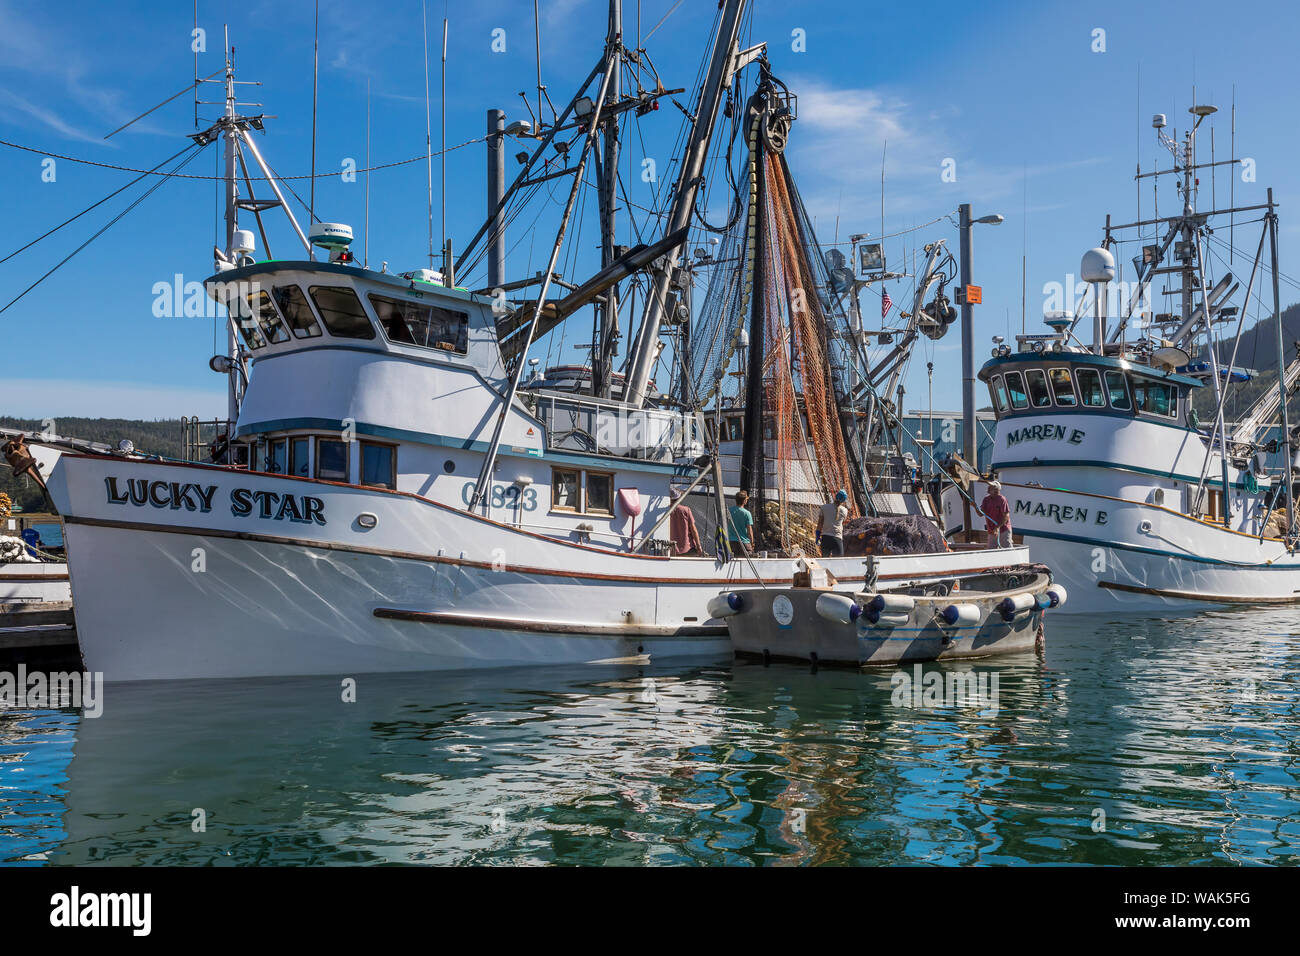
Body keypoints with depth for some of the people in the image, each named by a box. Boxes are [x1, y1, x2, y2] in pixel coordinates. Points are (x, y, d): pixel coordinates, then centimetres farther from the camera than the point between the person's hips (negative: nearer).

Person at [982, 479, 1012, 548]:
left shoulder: (1002, 499, -14)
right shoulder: (986, 499, 6)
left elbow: (1006, 516, -17)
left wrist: (998, 527, -26)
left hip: (1003, 530, -7)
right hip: (991, 532, 7)